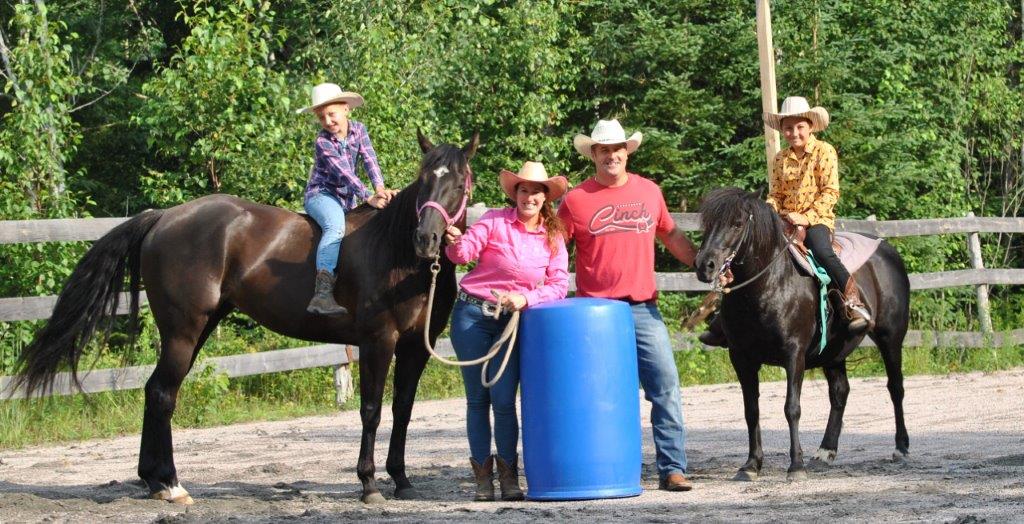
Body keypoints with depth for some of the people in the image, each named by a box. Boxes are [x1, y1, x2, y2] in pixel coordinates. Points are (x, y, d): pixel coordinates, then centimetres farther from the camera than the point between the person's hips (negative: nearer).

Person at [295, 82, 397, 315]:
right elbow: (344, 173, -22)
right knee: (336, 225, -35)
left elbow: (370, 160, -8)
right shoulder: (322, 142, -14)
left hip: (347, 199, 8)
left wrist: (380, 188, -25)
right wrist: (370, 198, -29)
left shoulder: (358, 130, 3)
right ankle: (322, 293, -52)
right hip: (321, 194, -8)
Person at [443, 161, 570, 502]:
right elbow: (464, 253, -10)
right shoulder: (495, 221, -2)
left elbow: (559, 285, -1)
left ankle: (509, 475, 5)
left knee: (504, 400, -9)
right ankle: (482, 476, 11)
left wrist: (525, 298, -17)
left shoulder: (553, 238, 4)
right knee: (477, 399, 3)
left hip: (512, 321, 1)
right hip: (472, 316, -1)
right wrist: (456, 241, -33)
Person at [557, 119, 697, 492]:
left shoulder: (649, 192, 10)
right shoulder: (576, 200, 0)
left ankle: (672, 469, -1)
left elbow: (672, 237, 23)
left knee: (667, 387, -4)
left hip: (643, 308, 3)